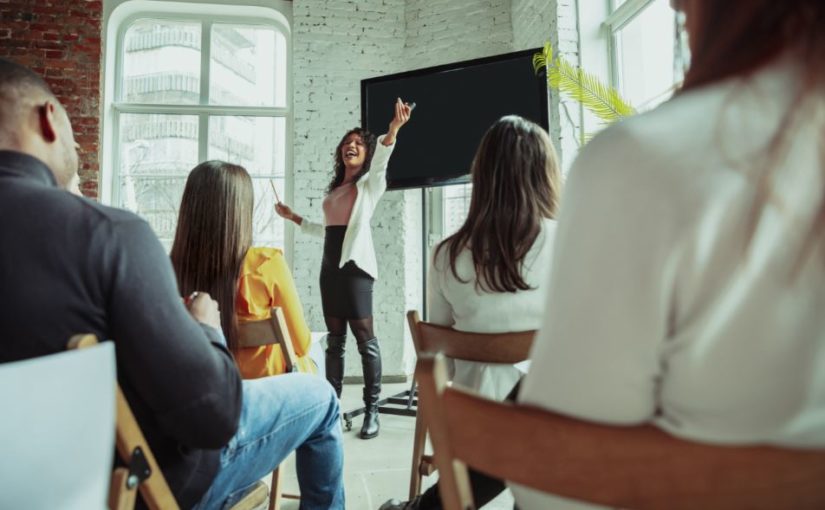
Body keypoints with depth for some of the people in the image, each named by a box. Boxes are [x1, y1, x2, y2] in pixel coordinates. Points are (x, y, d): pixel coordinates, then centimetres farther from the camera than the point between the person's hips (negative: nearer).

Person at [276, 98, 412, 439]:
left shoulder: (370, 183, 5)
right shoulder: (333, 191, 23)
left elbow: (380, 160, -17)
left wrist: (393, 130, -35)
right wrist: (293, 217, 31)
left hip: (356, 265, -7)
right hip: (330, 267, 7)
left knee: (364, 339, -7)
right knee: (334, 340, 8)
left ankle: (372, 410, -2)